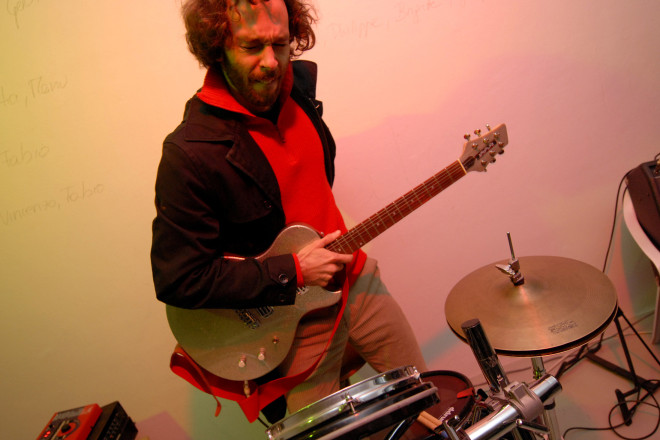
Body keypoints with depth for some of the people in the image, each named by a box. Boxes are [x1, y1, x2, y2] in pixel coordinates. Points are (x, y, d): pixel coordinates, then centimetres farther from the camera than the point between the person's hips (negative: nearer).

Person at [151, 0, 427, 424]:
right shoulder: (189, 152, -27)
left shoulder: (300, 81, -5)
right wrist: (291, 272, -22)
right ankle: (273, 391, 34)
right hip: (295, 314, -6)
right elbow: (177, 280, -23)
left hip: (355, 278, 6)